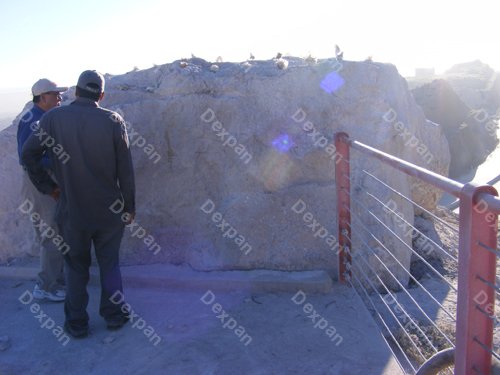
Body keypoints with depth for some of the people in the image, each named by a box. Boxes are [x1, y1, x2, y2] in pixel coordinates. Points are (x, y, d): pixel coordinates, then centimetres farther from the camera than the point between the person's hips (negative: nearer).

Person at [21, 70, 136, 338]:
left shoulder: (53, 118, -7)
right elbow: (125, 169, -7)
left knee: (76, 267, 15)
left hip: (72, 210, 0)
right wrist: (129, 206, 2)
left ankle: (77, 323, 24)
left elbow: (29, 154, -3)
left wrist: (47, 186, 9)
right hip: (110, 208, 0)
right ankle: (114, 314, 26)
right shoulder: (113, 121, -9)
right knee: (109, 263, 17)